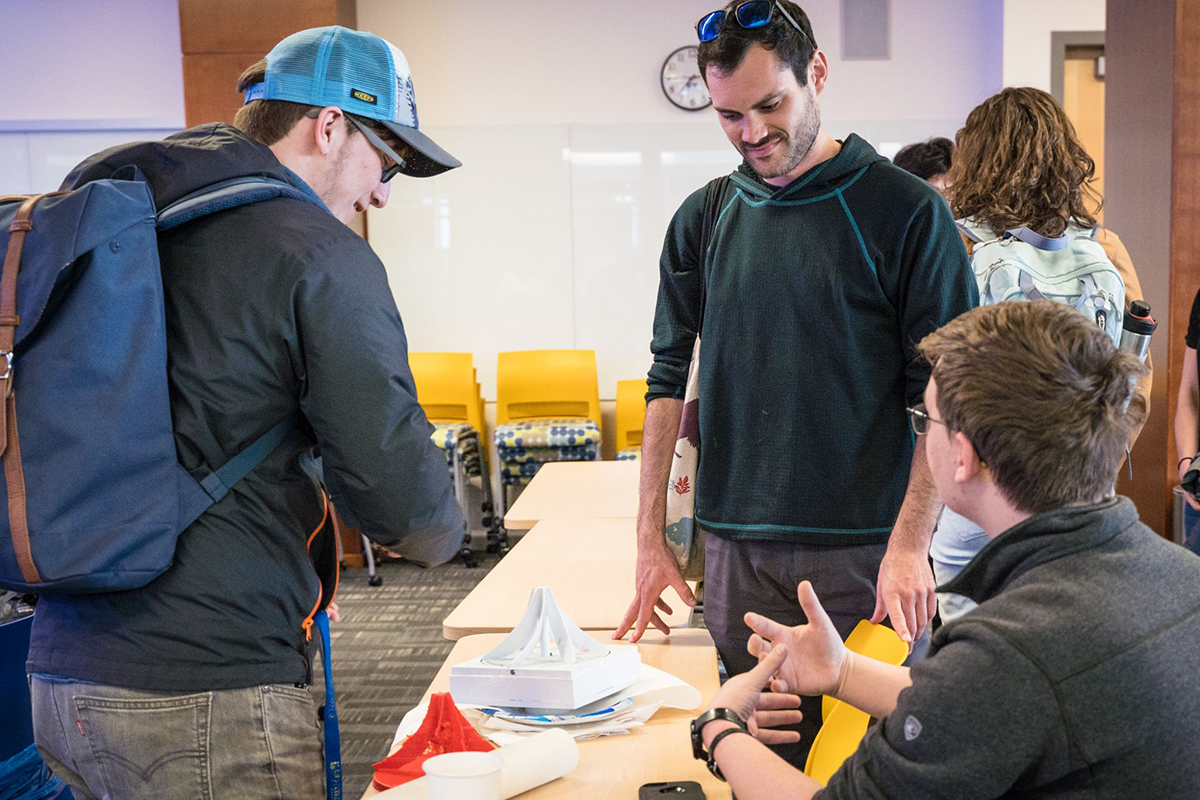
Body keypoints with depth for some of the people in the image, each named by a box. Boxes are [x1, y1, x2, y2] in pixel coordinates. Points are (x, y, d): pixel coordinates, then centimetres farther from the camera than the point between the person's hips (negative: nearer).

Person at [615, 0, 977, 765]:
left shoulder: (905, 210, -5)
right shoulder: (704, 219, 7)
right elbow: (669, 379, 9)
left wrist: (909, 543, -14)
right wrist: (651, 537, 6)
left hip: (864, 548, -3)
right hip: (737, 547, 3)